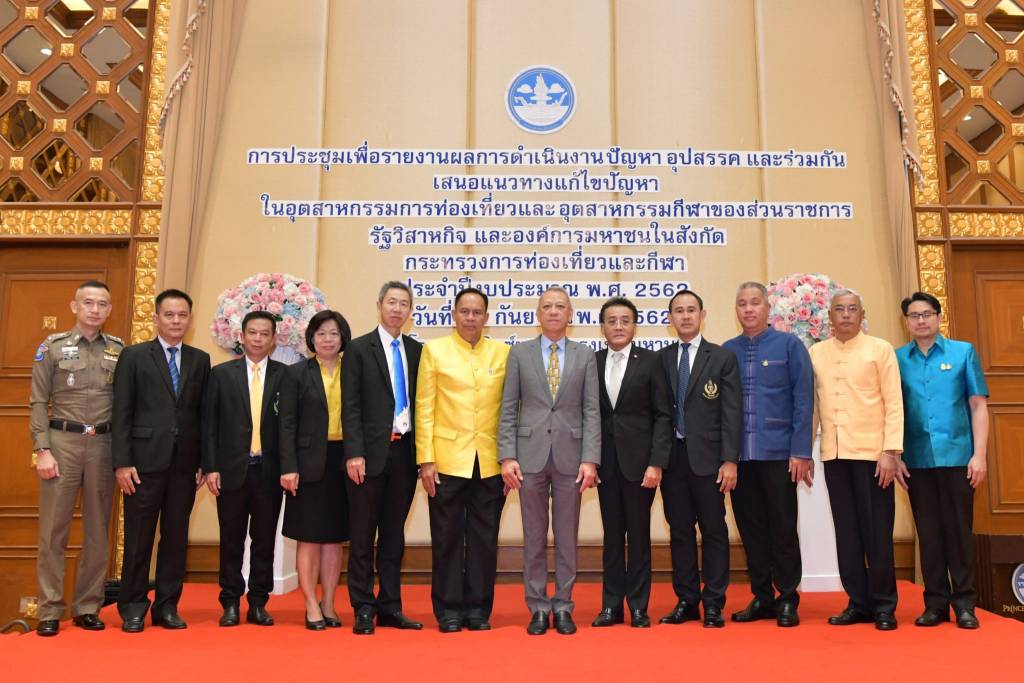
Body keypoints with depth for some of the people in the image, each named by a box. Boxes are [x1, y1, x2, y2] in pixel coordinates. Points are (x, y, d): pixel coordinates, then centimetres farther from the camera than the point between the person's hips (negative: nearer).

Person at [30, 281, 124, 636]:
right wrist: (42, 450, -7)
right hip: (62, 442, -2)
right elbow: (38, 402, 1)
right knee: (53, 529, 1)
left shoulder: (119, 350, 7)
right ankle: (50, 610, 11)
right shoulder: (53, 346, 3)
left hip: (104, 445, 2)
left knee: (98, 530, 7)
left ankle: (88, 607, 17)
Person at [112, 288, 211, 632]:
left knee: (176, 537, 8)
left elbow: (203, 414, 8)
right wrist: (122, 462, -8)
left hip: (185, 463, 3)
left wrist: (204, 461, 3)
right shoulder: (134, 356, 3)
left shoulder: (200, 360, 10)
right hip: (145, 460, -2)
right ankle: (133, 608, 18)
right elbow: (122, 412, -2)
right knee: (138, 537, 4)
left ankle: (167, 606, 19)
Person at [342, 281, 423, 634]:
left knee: (394, 534, 11)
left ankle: (390, 607, 19)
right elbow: (350, 406, -6)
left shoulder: (417, 350, 10)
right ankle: (363, 608, 15)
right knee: (363, 535, 5)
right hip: (371, 452, -3)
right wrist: (354, 453, -14)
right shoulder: (359, 349, 0)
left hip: (405, 451, 4)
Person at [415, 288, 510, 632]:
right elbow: (424, 407, 0)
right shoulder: (434, 350, 4)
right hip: (447, 459, -1)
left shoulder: (503, 353, 7)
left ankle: (478, 608, 20)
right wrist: (426, 460, -6)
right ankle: (448, 609, 19)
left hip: (490, 462, 1)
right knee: (447, 538, 6)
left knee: (484, 539, 8)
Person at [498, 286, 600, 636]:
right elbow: (508, 409, 2)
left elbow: (591, 411, 1)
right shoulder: (519, 353, 5)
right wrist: (507, 456, -6)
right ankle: (538, 608, 18)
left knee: (567, 537, 8)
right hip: (530, 454, 0)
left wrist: (590, 459, -8)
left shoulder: (585, 356, 6)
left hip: (570, 455, 0)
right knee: (534, 537, 7)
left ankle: (563, 606, 20)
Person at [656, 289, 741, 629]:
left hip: (707, 457, -2)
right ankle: (686, 601, 18)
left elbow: (732, 413, -2)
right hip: (671, 456, 3)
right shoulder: (661, 359, 9)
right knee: (679, 531, 8)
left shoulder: (722, 358, 3)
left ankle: (713, 604, 13)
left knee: (713, 530, 3)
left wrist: (729, 460, -9)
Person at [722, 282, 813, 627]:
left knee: (783, 528, 5)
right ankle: (761, 597, 21)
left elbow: (803, 401, -3)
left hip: (777, 453, -3)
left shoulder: (789, 345, 1)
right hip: (739, 455, 3)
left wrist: (800, 452, -10)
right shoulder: (727, 350, 8)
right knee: (751, 530, 10)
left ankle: (787, 600, 17)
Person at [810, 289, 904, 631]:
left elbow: (894, 404, -3)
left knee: (877, 531, 2)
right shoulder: (815, 353, 10)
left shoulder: (880, 349, 1)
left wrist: (891, 451, -10)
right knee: (846, 531, 8)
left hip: (872, 452, -3)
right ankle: (858, 602, 17)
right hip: (834, 454, 3)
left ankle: (884, 606, 14)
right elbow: (811, 404, 10)